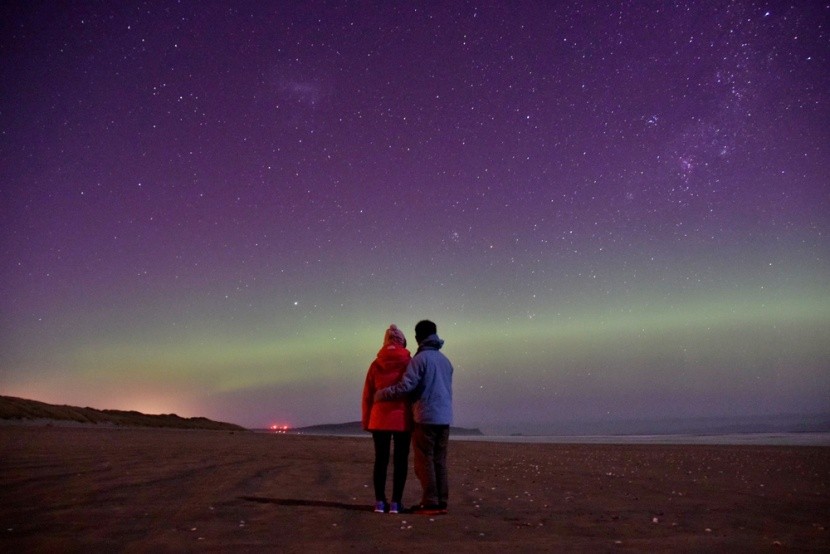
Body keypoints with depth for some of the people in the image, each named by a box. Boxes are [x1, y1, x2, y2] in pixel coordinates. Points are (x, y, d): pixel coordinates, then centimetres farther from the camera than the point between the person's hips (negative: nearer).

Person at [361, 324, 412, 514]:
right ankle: (395, 502, 4)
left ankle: (380, 501, 9)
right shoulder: (409, 363, -3)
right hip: (403, 419, -2)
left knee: (381, 460, 9)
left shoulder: (376, 364, 2)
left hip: (380, 419, 2)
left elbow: (367, 395, 4)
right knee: (400, 460, 5)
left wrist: (366, 421, 11)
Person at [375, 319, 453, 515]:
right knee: (439, 462, 10)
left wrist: (381, 394, -4)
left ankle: (430, 503, -1)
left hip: (426, 418, -7)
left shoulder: (420, 358, -8)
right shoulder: (445, 360, 14)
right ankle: (441, 503, 10)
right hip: (444, 418, 7)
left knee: (425, 462, -1)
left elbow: (406, 386, -15)